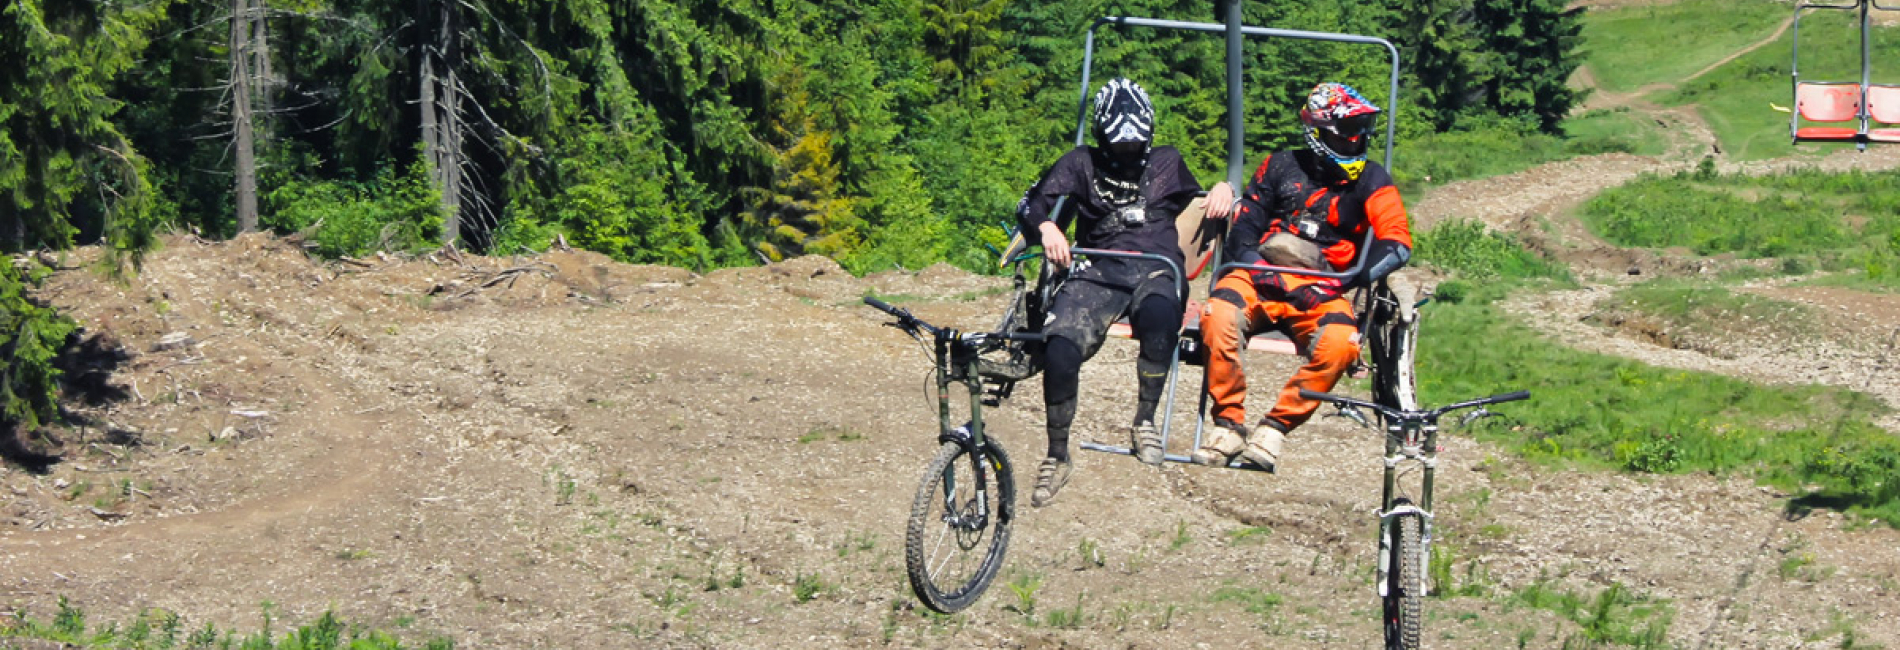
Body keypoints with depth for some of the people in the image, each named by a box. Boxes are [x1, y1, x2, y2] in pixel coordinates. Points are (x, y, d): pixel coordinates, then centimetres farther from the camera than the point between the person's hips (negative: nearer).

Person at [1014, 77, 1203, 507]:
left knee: (1158, 312, -41)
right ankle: (1057, 458, -11)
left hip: (1156, 268, 0)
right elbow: (1031, 203, 7)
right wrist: (1047, 227, -13)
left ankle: (1145, 421, -24)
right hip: (1098, 271, 0)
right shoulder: (1082, 163, 17)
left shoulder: (1167, 163, 22)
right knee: (1060, 347, -29)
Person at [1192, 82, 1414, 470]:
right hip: (1262, 278, 0)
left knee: (1340, 343, -35)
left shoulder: (1370, 181, 7)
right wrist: (1259, 270, -14)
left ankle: (1274, 428, -19)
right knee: (1220, 316, -34)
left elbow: (1396, 244, -6)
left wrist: (1342, 285, -17)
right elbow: (1243, 229, 8)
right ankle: (1229, 425, -20)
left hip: (1321, 290, 0)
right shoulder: (1282, 167, 11)